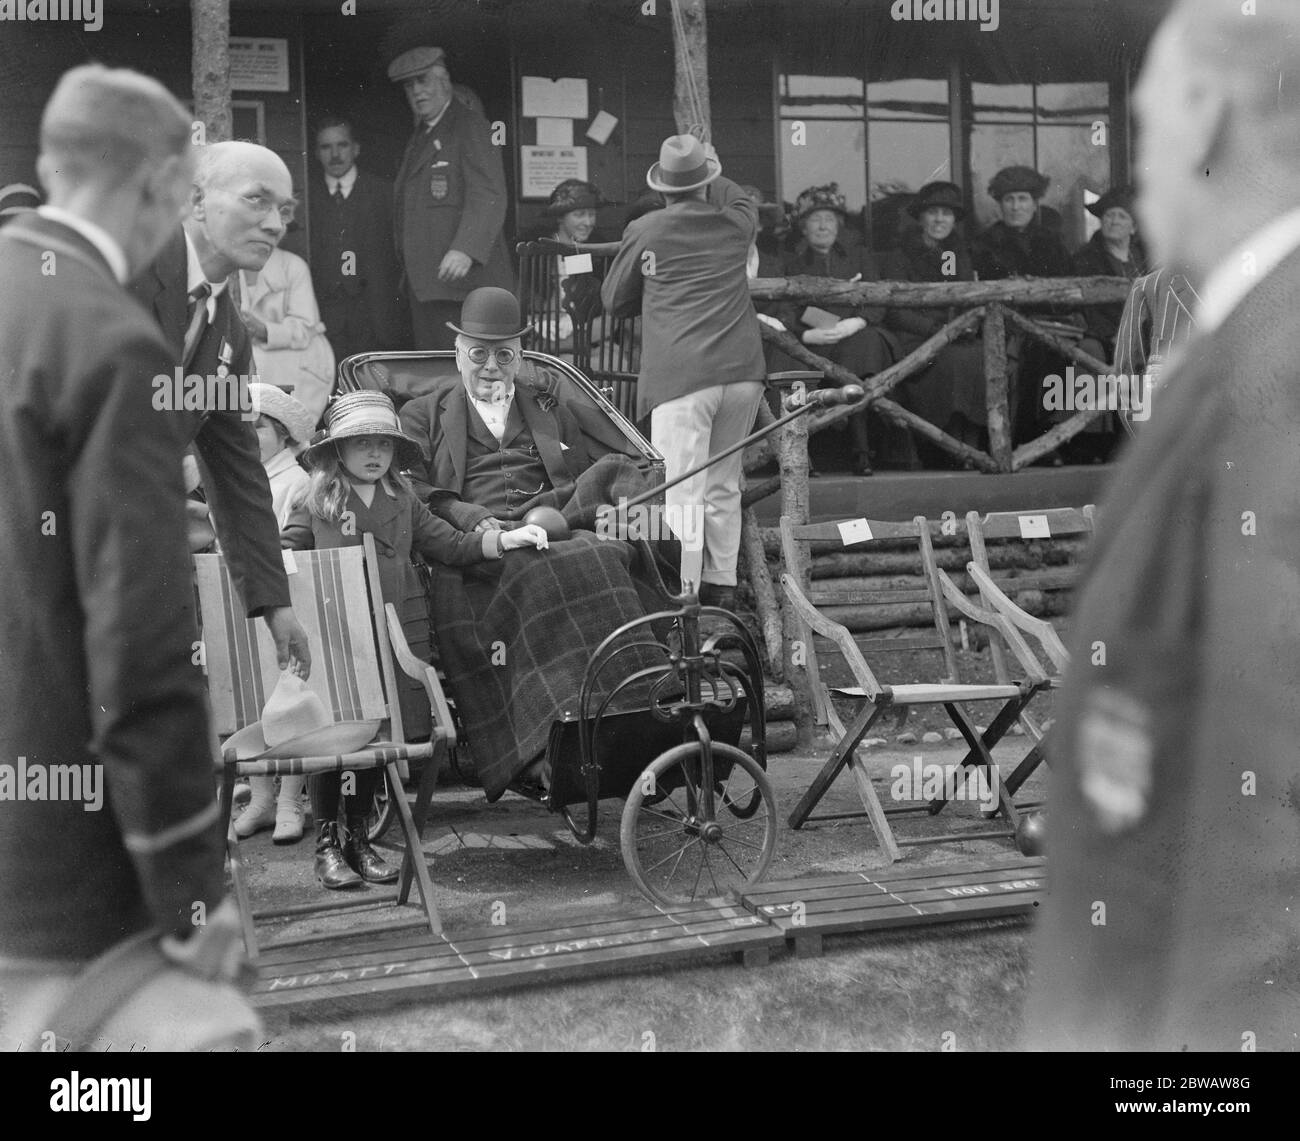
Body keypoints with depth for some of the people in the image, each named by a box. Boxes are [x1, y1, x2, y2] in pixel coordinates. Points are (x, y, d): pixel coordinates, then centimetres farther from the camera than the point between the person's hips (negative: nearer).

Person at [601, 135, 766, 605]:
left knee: (682, 492, -5)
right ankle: (721, 584, 21)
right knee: (724, 485, 16)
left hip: (681, 376, -4)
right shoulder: (736, 222, 9)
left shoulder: (645, 231, 0)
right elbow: (742, 199, 36)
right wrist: (711, 179, 48)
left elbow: (613, 301, 11)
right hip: (742, 372, 4)